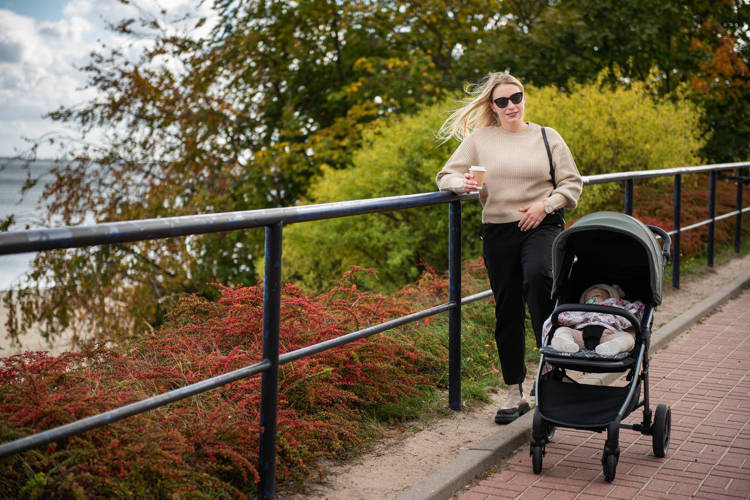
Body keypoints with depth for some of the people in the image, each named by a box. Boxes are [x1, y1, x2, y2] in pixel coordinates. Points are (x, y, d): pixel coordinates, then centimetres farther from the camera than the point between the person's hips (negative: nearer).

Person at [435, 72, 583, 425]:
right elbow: (445, 176, 9)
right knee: (506, 311, 5)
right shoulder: (479, 139, 9)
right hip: (498, 232, 2)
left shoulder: (547, 137, 10)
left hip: (542, 227, -1)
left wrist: (546, 204, -8)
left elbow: (572, 183, 10)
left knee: (537, 277, -32)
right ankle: (515, 394, 16)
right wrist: (461, 183, -14)